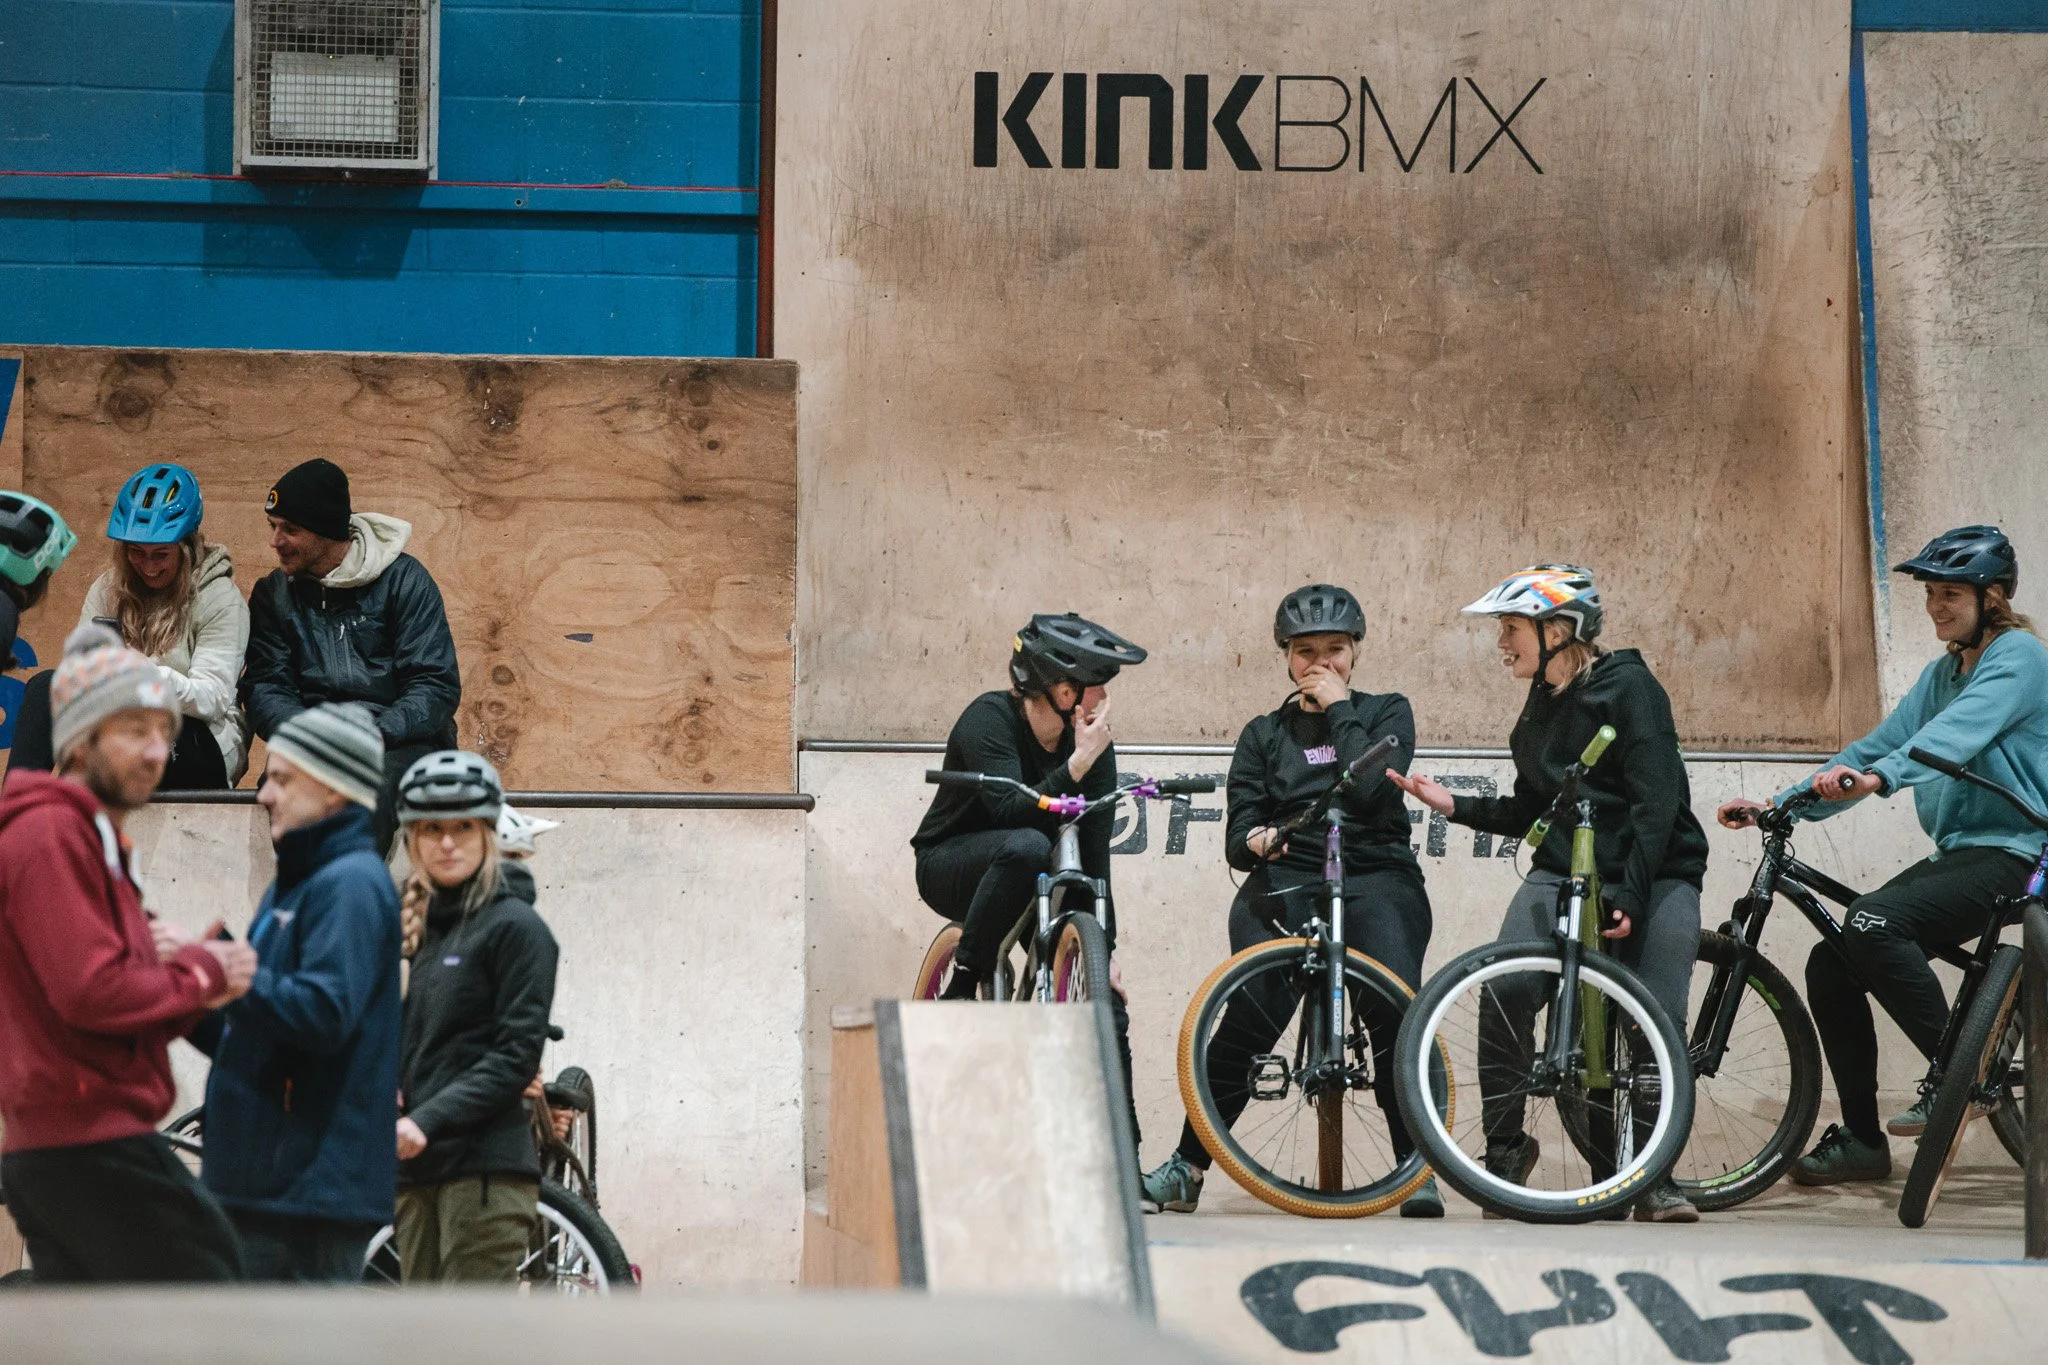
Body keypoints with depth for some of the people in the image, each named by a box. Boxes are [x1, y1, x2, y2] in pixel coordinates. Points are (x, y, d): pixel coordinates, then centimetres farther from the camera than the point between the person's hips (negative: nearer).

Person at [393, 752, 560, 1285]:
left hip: (487, 1168, -8)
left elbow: (517, 1055, -12)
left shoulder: (516, 927, -4)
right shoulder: (426, 929, 19)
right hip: (419, 1170, 8)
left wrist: (427, 1121, -20)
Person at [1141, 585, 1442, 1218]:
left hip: (1374, 876, -1)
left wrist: (1339, 709, 0)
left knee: (1396, 1005, -27)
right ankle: (1187, 1165, -15)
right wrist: (1254, 840, -13)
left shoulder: (1385, 713, 15)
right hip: (1287, 882, 1)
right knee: (1254, 1013, -23)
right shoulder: (1264, 735, 21)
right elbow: (1237, 838, 11)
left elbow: (1370, 790, -6)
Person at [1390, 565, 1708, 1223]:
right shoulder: (1540, 707, 15)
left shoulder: (1628, 688, -8)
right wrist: (1456, 805, 5)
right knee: (1506, 990, -20)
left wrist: (1628, 899, -22)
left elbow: (1656, 804, -15)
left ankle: (1656, 1176, -2)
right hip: (1563, 872, 5)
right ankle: (1505, 1145, -5)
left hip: (1652, 873, -5)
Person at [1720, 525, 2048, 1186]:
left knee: (1874, 921, -30)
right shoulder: (1943, 672, 19)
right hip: (1957, 854, 9)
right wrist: (1777, 804, 2)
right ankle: (1861, 1140, 3)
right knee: (1831, 964, -4)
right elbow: (1882, 745, 13)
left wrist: (1878, 777, -45)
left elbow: (1958, 732, -27)